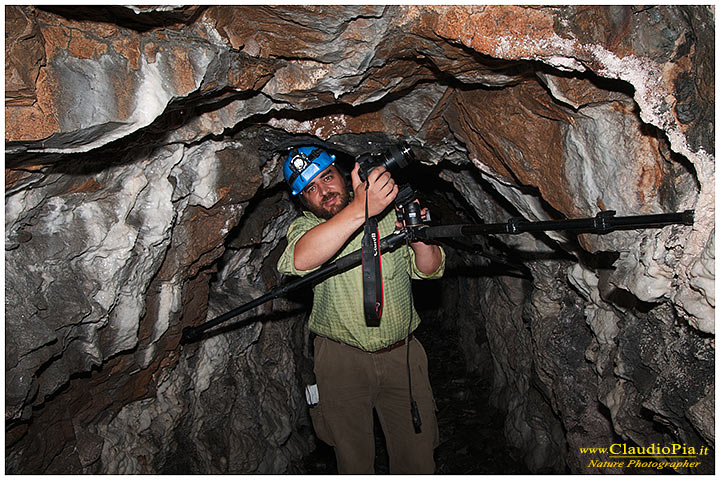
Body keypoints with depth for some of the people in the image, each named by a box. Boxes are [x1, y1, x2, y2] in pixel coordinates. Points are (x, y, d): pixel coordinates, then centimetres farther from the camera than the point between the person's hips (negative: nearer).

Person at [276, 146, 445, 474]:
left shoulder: (389, 212, 1)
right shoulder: (305, 226, -5)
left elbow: (430, 271, 1)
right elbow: (300, 260, -31)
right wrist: (359, 210, -40)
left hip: (402, 354, 1)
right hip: (342, 360, -1)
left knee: (418, 456, 9)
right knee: (354, 460, 14)